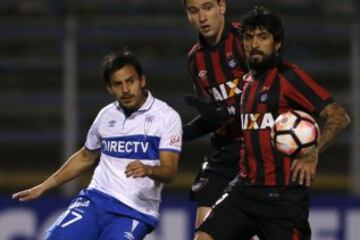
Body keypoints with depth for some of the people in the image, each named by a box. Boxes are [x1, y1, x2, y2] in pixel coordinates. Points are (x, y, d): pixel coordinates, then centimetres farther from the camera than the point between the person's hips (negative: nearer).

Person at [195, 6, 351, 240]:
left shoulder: (289, 76, -8)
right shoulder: (249, 80, 17)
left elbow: (339, 117, -13)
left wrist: (313, 155, -21)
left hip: (283, 194, -8)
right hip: (247, 188, 8)